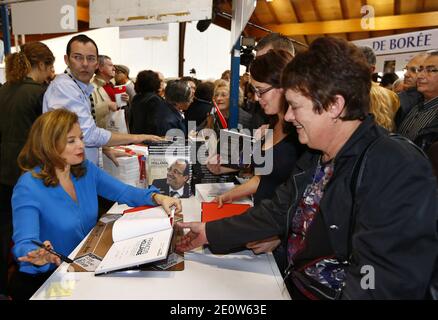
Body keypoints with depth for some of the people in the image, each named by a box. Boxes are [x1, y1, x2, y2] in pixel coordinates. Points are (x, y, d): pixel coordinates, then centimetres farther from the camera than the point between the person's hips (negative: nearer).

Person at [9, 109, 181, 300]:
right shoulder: (28, 187, -18)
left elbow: (123, 192, 6)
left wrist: (157, 198, -12)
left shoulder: (86, 169, 1)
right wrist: (39, 257, -49)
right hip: (46, 277, -6)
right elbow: (24, 244, -25)